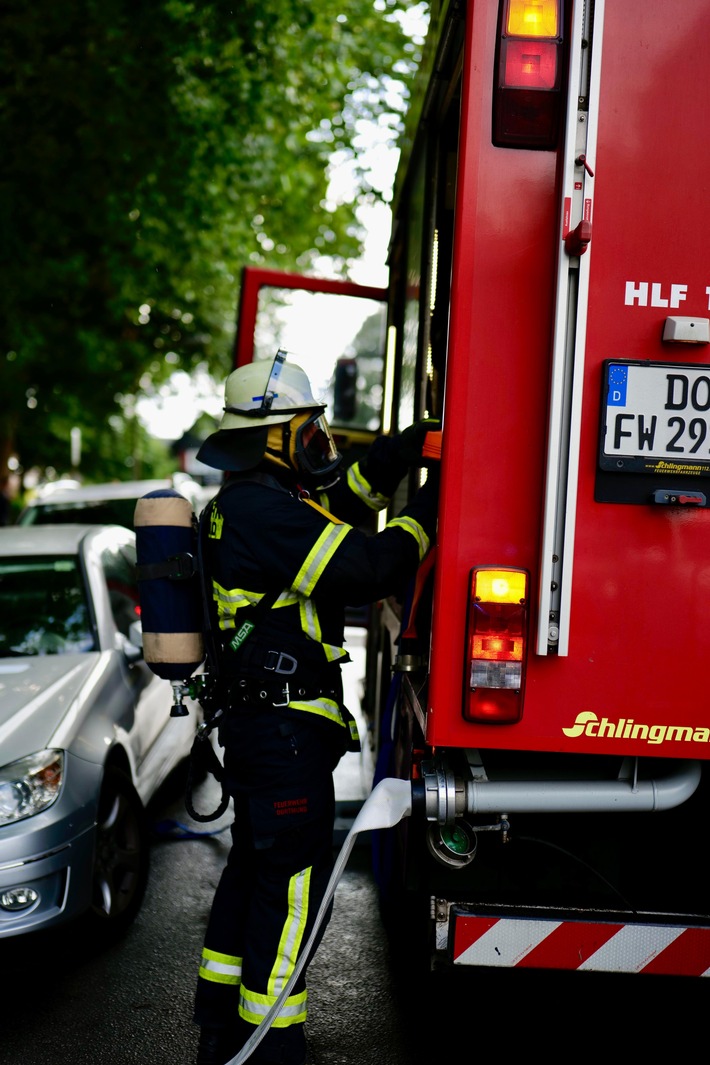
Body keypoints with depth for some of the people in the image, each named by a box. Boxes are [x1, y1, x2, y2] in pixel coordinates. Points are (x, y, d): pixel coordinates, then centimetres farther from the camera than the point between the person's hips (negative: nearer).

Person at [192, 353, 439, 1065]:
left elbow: (352, 491, 18)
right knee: (292, 885, -3)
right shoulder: (266, 510, -20)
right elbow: (369, 567, -24)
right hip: (288, 730, -11)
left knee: (252, 868, 19)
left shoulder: (246, 500, 13)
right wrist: (432, 506, -11)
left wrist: (423, 439, 11)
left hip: (255, 723, 11)